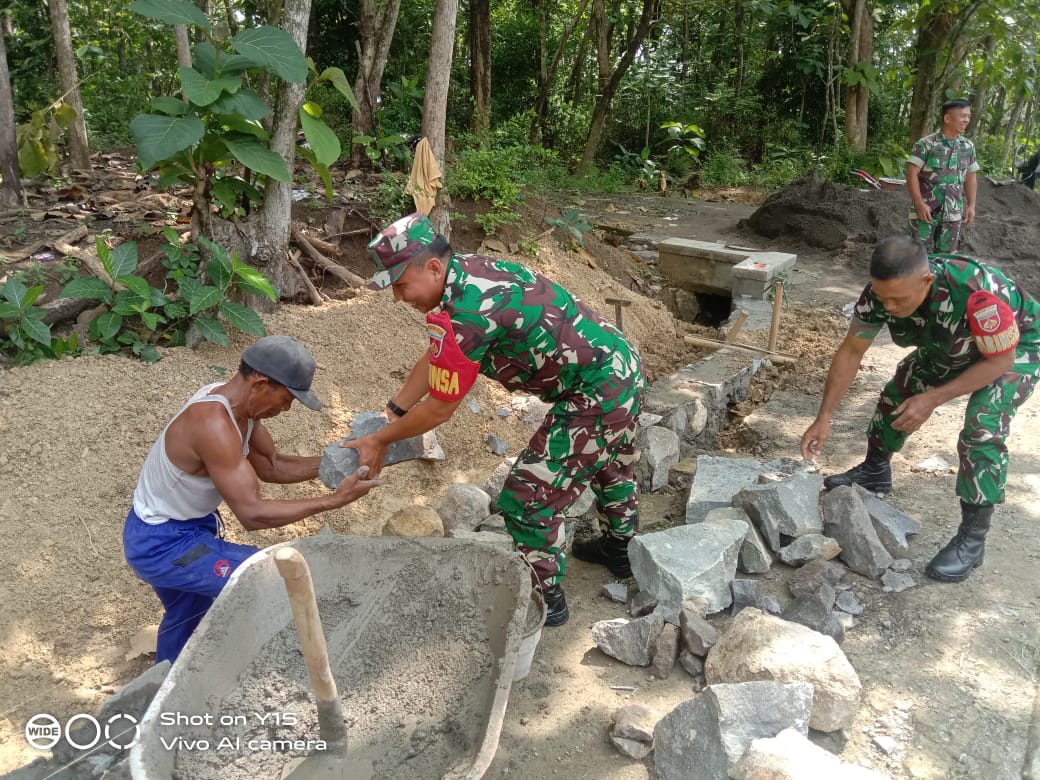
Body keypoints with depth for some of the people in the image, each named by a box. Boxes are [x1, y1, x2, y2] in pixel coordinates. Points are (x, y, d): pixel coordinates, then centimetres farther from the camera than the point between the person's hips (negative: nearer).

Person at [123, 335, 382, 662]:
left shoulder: (237, 403, -6)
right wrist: (335, 499, -33)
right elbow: (253, 514, -35)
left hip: (184, 528, 10)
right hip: (162, 544, -10)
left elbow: (271, 466, 5)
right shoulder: (214, 424, -35)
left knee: (185, 618, 31)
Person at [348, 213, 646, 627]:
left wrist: (380, 441, -2)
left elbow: (440, 408, -16)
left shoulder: (462, 315, -27)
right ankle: (619, 549, 55)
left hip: (596, 398, -10)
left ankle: (545, 600, 19)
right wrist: (392, 410, 11)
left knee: (527, 500, 1)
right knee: (611, 466, 31)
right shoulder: (471, 270, 0)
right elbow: (436, 356, 10)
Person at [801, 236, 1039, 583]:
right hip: (950, 347, 6)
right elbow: (850, 352, -16)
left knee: (982, 428, -24)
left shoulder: (977, 293, -44)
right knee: (896, 394, 3)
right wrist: (824, 418, -18)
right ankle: (875, 472, 30)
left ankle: (972, 539, -12)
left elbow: (1000, 360, -29)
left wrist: (933, 399, -33)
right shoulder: (880, 292, -28)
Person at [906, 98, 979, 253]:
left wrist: (971, 205, 8)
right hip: (926, 210, -5)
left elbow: (970, 178, 15)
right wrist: (920, 204, -18)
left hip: (952, 213, 5)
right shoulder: (926, 144, -8)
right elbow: (912, 174, -11)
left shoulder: (968, 147, 9)